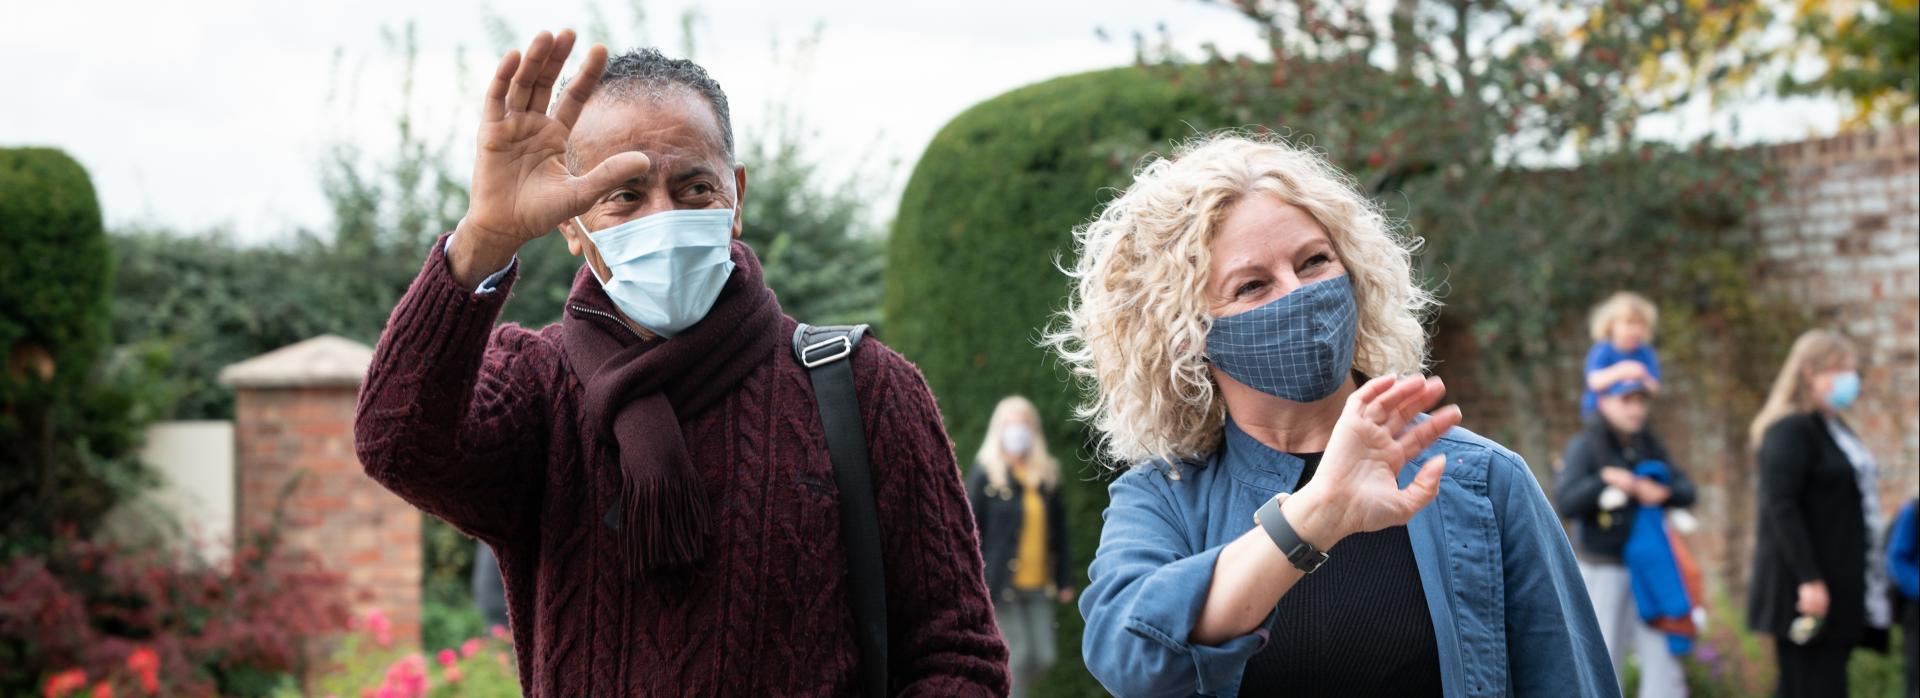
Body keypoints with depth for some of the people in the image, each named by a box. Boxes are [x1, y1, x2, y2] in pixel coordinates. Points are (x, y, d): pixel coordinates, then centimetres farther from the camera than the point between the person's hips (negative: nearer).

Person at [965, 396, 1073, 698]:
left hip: (1038, 585, 5)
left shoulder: (1047, 475, 10)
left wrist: (1065, 579, 9)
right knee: (1018, 657, -7)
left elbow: (1059, 531, 13)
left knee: (1044, 657, 2)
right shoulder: (985, 474, -3)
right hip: (1003, 584, -5)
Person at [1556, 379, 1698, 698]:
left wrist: (1660, 492, -15)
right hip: (1604, 571, -5)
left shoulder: (1649, 445, 10)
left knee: (1663, 658, 0)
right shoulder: (1584, 446, -6)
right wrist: (1604, 479, -28)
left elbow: (1687, 490, 5)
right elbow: (1566, 503, -16)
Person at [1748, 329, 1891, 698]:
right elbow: (1781, 508, -19)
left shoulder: (1836, 429, 18)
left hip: (1841, 589, 10)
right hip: (1807, 593, -10)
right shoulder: (1790, 431, -12)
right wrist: (1808, 580, -24)